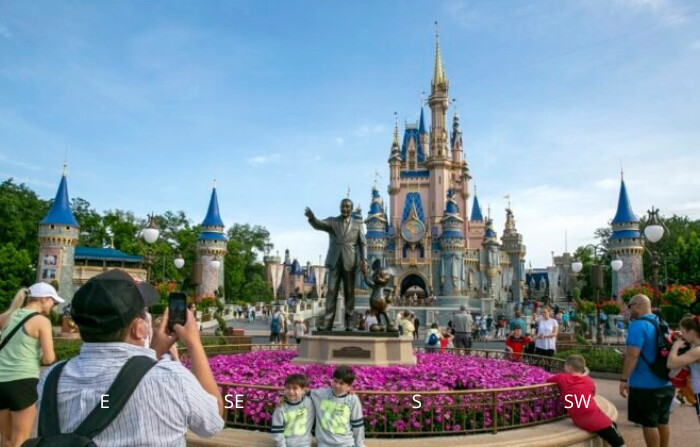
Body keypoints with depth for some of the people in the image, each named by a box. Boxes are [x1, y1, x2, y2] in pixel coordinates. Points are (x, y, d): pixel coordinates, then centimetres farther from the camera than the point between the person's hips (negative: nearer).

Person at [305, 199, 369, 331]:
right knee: (331, 292, -4)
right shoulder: (332, 221, 8)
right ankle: (327, 323, -5)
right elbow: (318, 225, -11)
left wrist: (364, 260, -8)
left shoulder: (357, 224, 9)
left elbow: (362, 244, 6)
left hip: (349, 263, 0)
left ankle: (349, 323, 6)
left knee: (349, 293, 1)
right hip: (334, 262, 0)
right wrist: (311, 217, -34)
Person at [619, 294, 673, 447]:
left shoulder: (638, 325, -18)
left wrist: (624, 379, -19)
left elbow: (633, 355, -24)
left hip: (645, 385, -8)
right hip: (665, 383, 8)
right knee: (662, 421, 17)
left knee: (649, 423, 2)